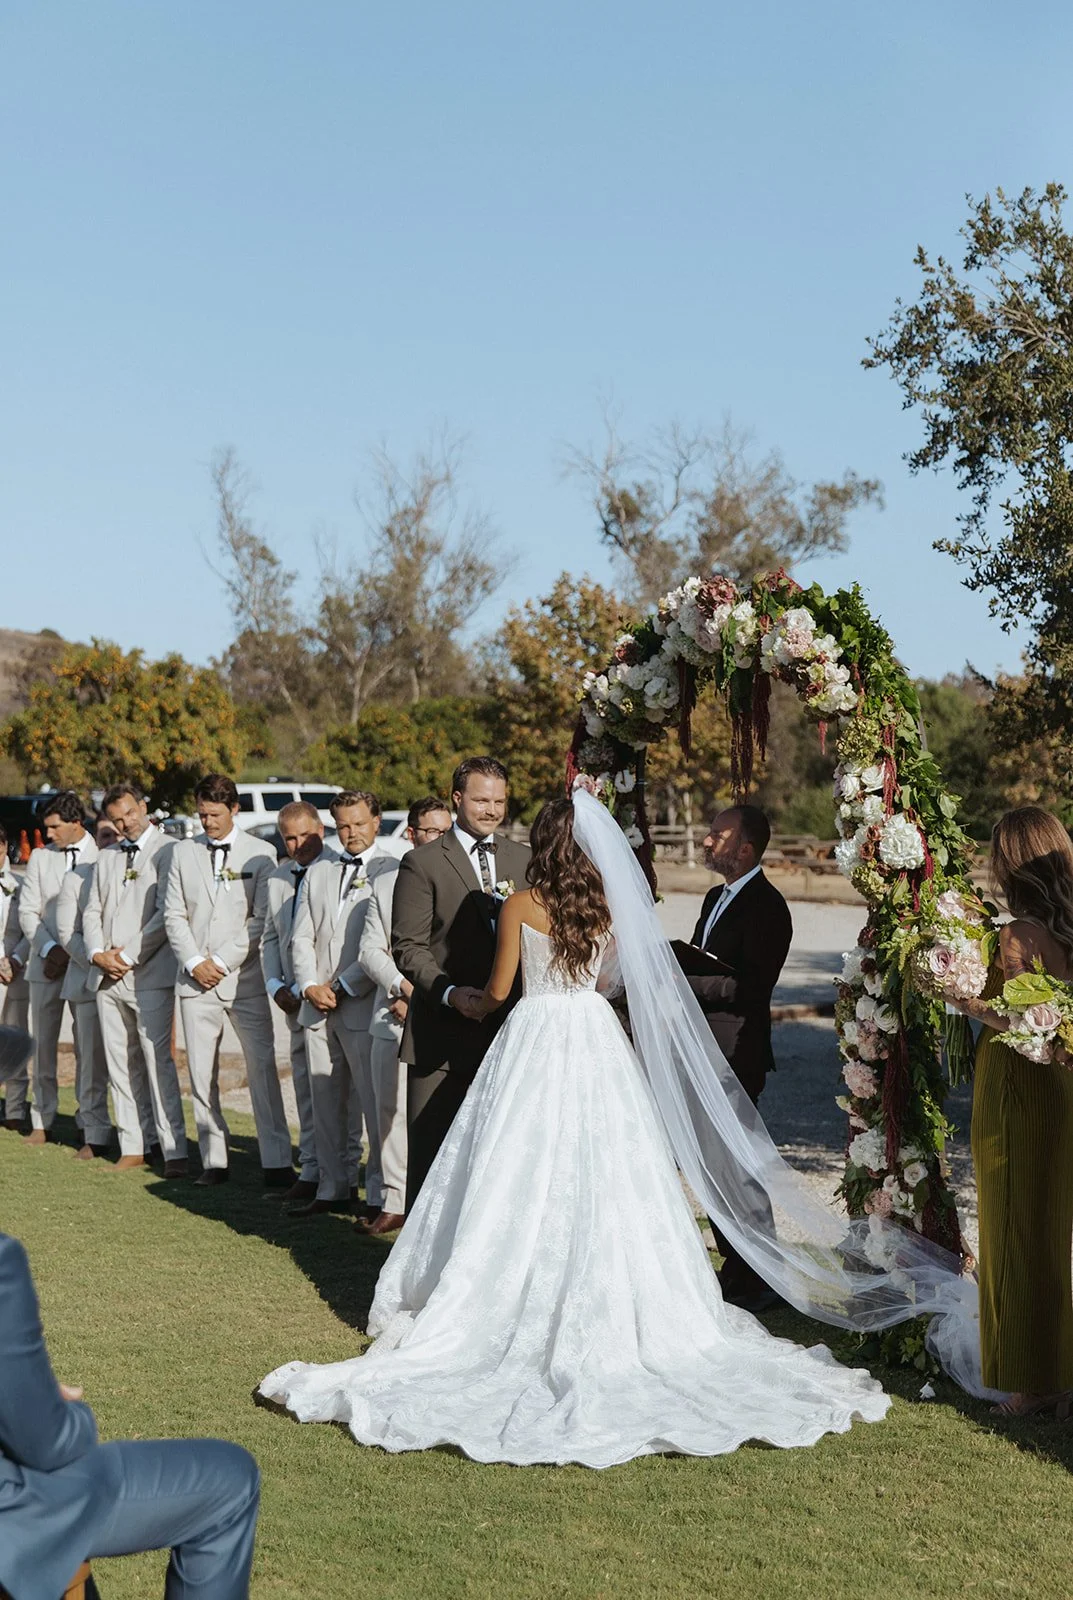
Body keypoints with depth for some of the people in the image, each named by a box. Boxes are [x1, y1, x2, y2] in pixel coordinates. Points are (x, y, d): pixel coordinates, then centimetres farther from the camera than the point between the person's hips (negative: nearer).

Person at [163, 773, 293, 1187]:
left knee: (262, 1068, -7)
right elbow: (174, 915, 8)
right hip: (195, 978, 3)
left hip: (244, 977, -3)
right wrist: (194, 962, -5)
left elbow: (262, 920, -4)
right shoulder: (183, 853, 10)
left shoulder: (261, 854, 0)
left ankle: (276, 1162, -4)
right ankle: (213, 1161, 12)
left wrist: (222, 961, -9)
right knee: (201, 1074, 4)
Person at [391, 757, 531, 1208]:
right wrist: (449, 992, -20)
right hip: (442, 1034, -3)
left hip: (507, 1030, 4)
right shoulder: (422, 863, -2)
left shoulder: (523, 861, 11)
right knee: (429, 1150, 3)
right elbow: (408, 947, -6)